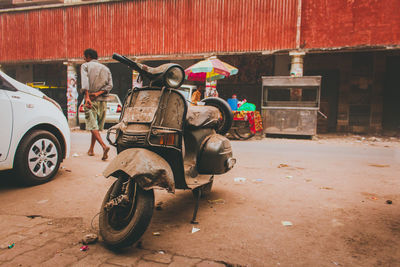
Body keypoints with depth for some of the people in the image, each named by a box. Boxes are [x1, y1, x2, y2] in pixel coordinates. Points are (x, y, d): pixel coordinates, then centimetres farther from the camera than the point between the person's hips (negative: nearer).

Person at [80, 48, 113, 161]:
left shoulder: (85, 66, 4)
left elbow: (85, 81, -13)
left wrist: (87, 96, -23)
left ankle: (104, 146, -28)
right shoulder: (106, 68, 17)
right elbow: (110, 85, 3)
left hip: (91, 100, -4)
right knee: (97, 125, 13)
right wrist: (98, 93, -6)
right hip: (103, 100, 5)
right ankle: (91, 149, 22)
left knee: (92, 125, -9)